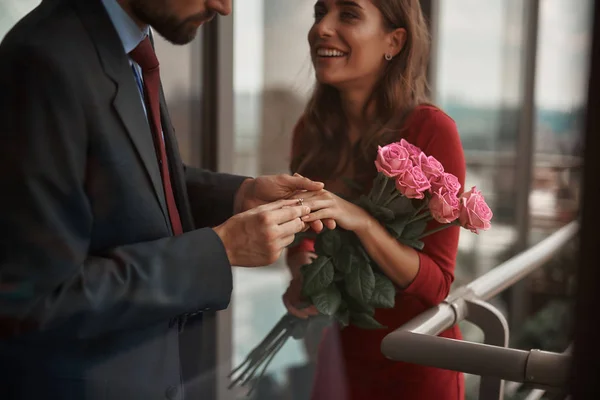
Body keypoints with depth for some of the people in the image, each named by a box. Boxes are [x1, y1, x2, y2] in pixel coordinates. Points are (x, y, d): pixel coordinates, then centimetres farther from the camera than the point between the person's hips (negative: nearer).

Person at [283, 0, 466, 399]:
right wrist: (301, 273, -16)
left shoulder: (432, 130, -20)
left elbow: (436, 284, -20)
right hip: (344, 346, 4)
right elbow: (303, 235, 5)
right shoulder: (312, 130, -6)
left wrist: (360, 220, -33)